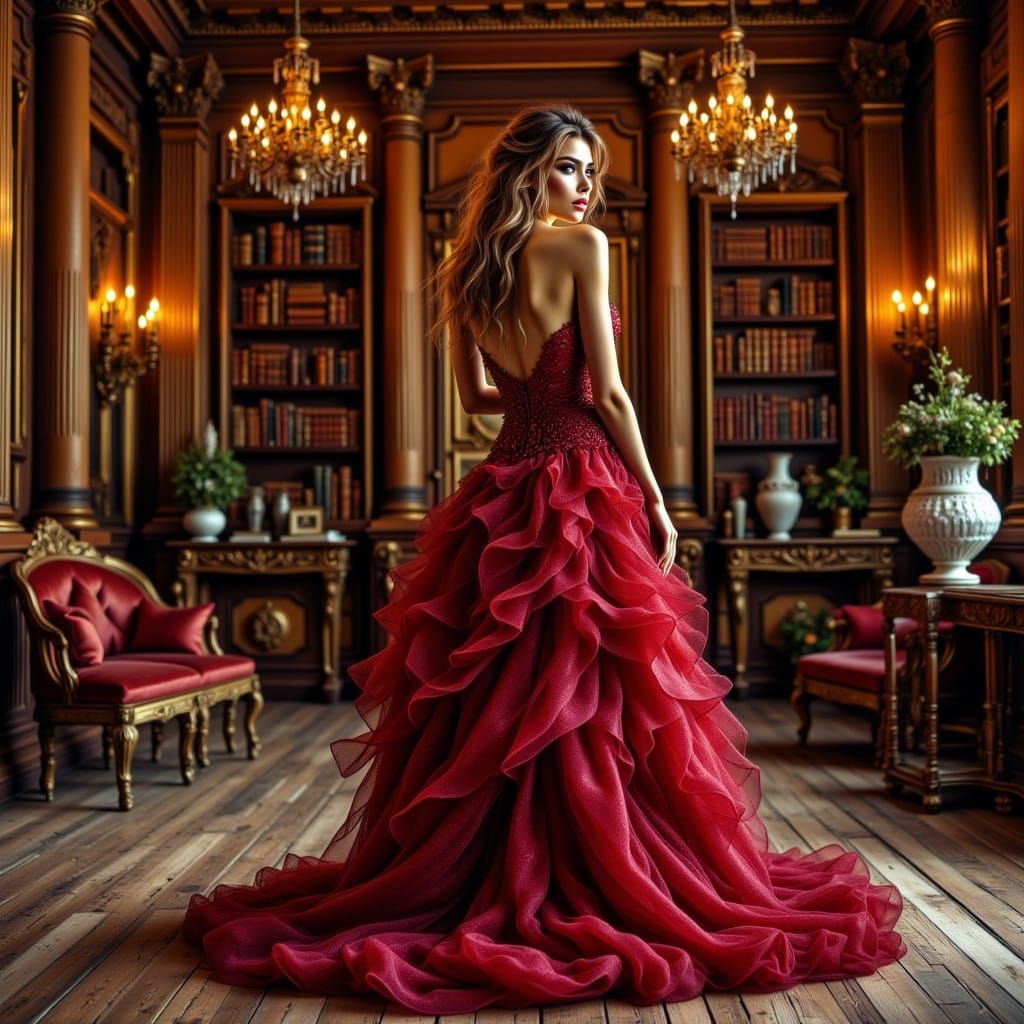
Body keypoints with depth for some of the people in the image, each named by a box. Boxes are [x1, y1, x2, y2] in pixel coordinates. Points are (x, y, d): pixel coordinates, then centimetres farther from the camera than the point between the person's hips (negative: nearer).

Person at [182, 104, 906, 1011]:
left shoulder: (473, 268, 12)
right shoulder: (583, 246, -7)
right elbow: (607, 393, -11)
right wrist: (656, 500, -5)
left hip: (503, 495, 7)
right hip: (585, 492, -7)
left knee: (490, 700, 12)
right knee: (596, 702, 0)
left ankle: (484, 880, 23)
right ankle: (611, 887, 11)